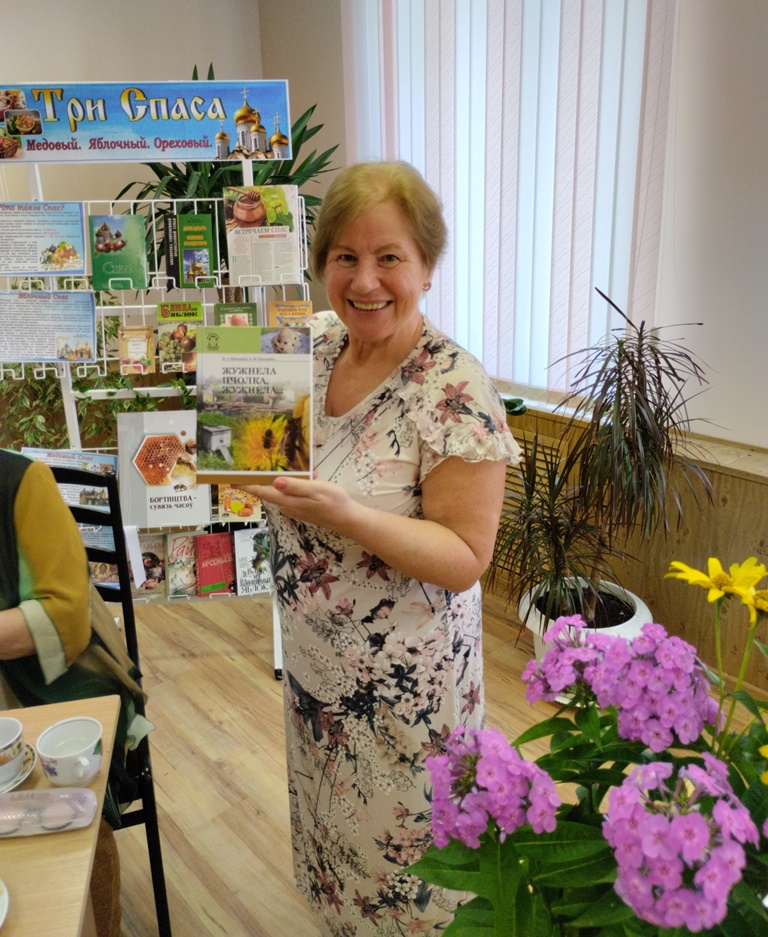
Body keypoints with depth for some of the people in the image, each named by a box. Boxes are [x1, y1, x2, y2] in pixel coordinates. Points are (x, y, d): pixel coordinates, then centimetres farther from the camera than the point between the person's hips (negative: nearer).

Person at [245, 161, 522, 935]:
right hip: (313, 660, 7)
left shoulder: (455, 390, -24)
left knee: (398, 851, 17)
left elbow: (464, 559, -22)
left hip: (403, 682, -6)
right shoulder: (313, 344, -5)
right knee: (329, 828, 29)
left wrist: (343, 514, -34)